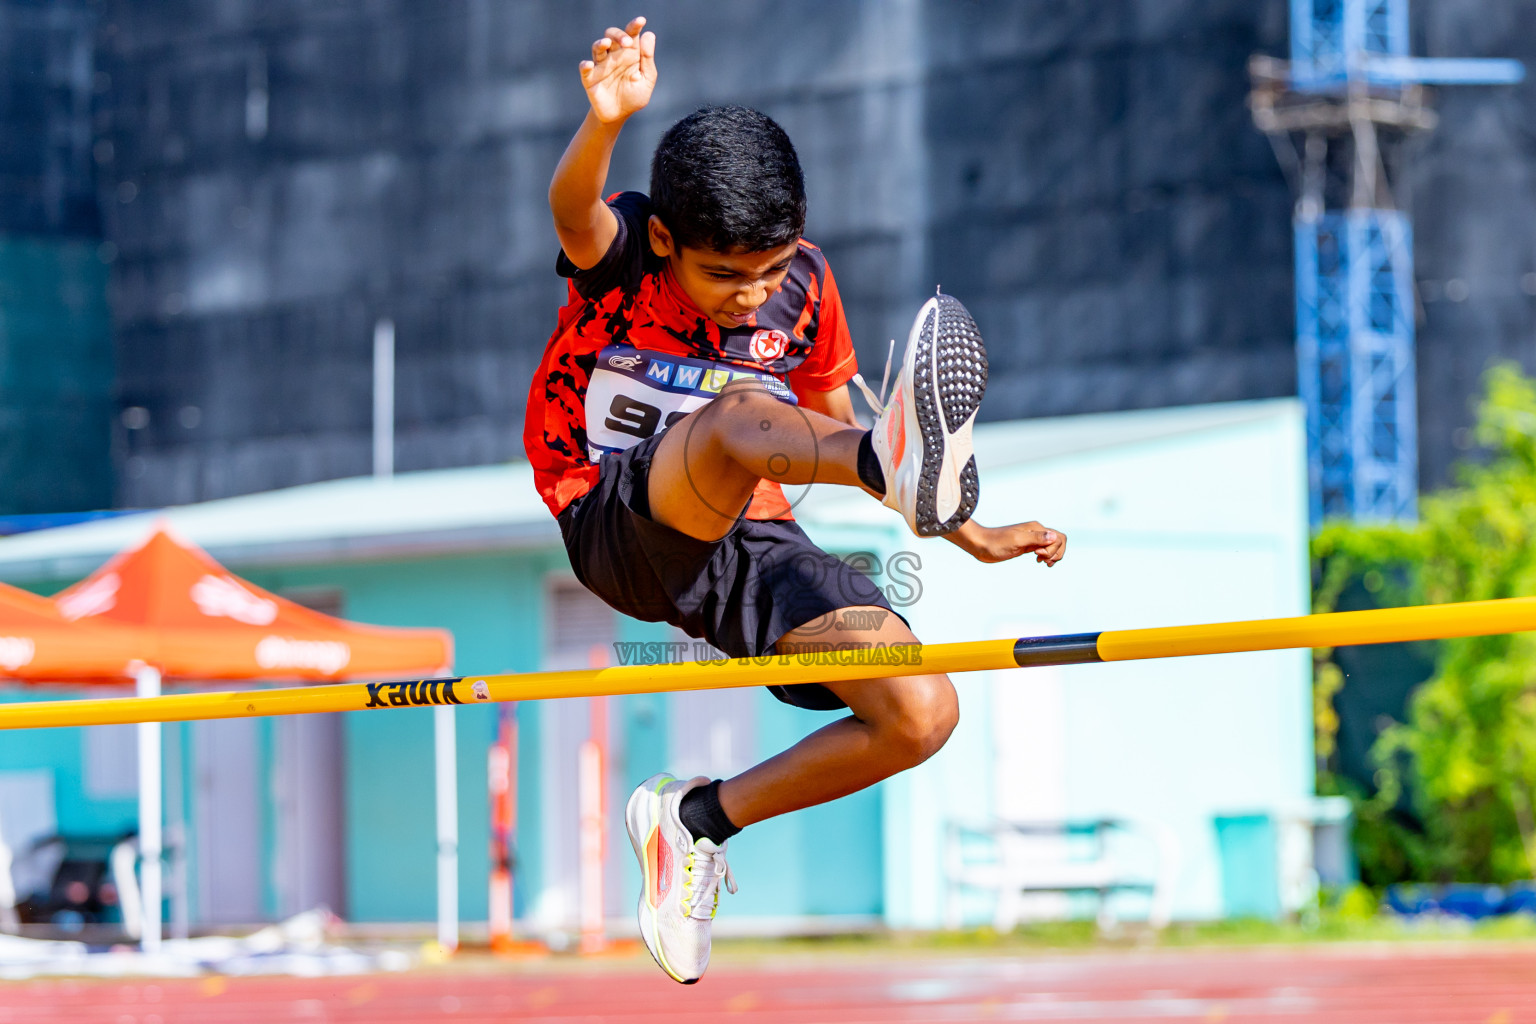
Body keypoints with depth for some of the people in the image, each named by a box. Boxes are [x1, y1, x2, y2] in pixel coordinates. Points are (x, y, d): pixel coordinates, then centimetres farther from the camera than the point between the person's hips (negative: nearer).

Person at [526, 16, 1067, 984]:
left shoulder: (803, 287, 3)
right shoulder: (624, 254, -11)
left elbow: (833, 436, 18)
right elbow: (574, 211, -37)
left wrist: (973, 537, 13)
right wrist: (607, 121, -61)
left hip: (749, 544, 5)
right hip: (621, 527, -5)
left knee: (921, 714, -15)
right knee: (736, 413, -38)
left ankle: (699, 819, 3)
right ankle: (899, 464, -73)